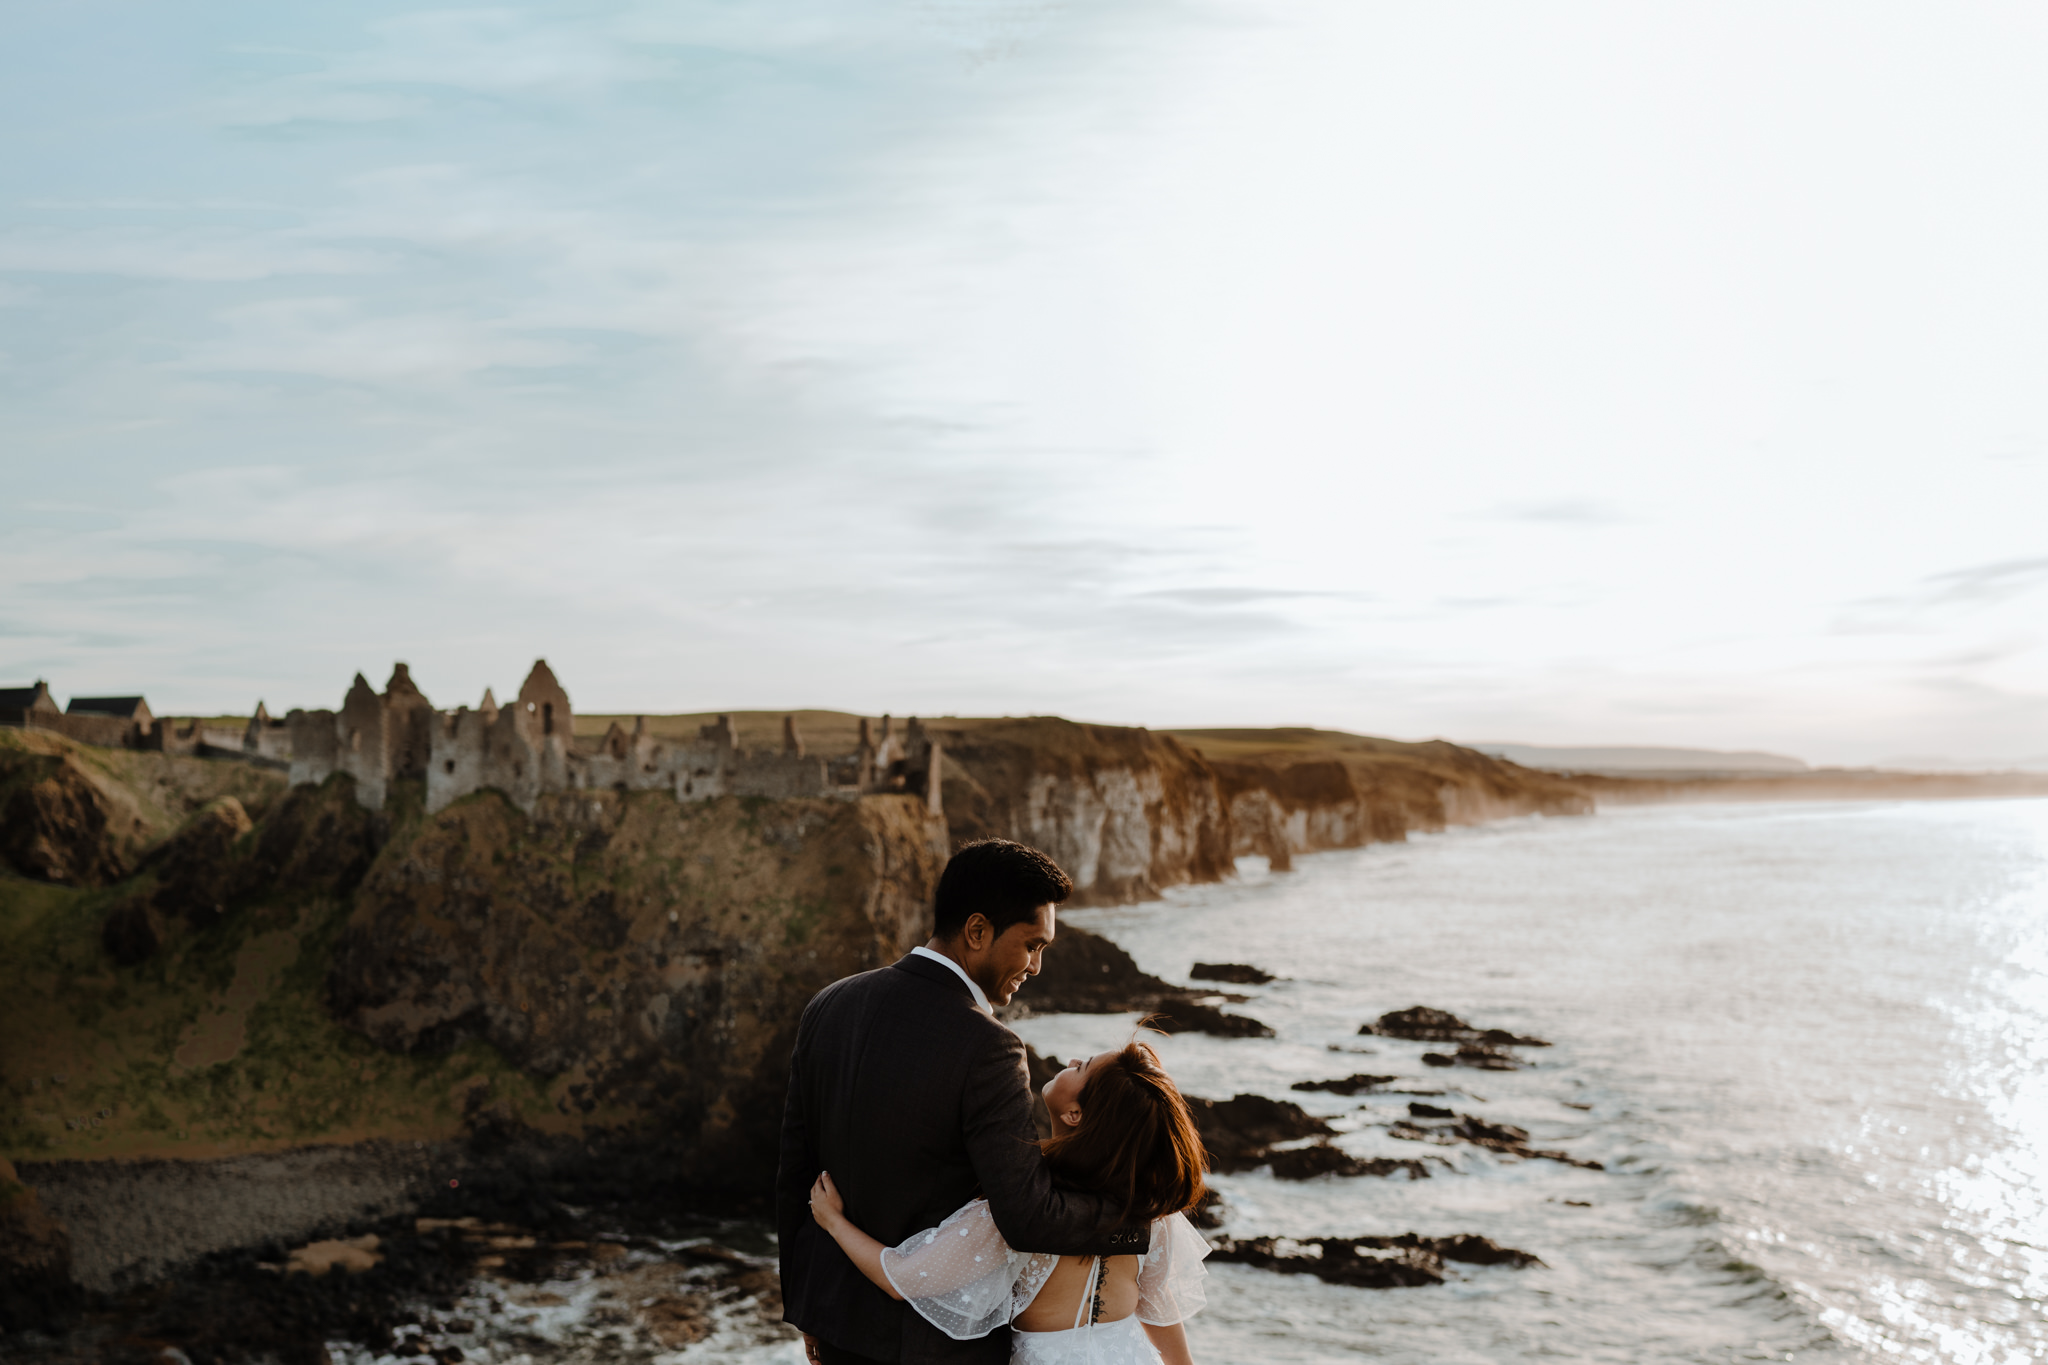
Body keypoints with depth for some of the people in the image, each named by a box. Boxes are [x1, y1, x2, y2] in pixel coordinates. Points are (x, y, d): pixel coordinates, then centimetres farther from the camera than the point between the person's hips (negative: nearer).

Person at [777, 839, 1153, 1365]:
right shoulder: (984, 1049, -23)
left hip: (839, 1321, 6)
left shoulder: (827, 1007, -2)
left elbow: (795, 1171, 5)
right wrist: (1138, 1220, -10)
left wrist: (805, 1308, 16)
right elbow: (1030, 1218, -26)